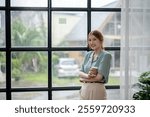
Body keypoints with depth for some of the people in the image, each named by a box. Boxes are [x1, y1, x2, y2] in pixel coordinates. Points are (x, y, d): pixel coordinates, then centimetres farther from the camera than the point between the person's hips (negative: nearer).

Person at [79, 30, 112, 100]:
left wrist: (83, 79, -2)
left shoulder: (106, 55, -8)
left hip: (97, 90, -6)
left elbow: (99, 76, -15)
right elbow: (80, 72, 7)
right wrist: (87, 75, -16)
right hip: (85, 89, 6)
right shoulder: (88, 55, 13)